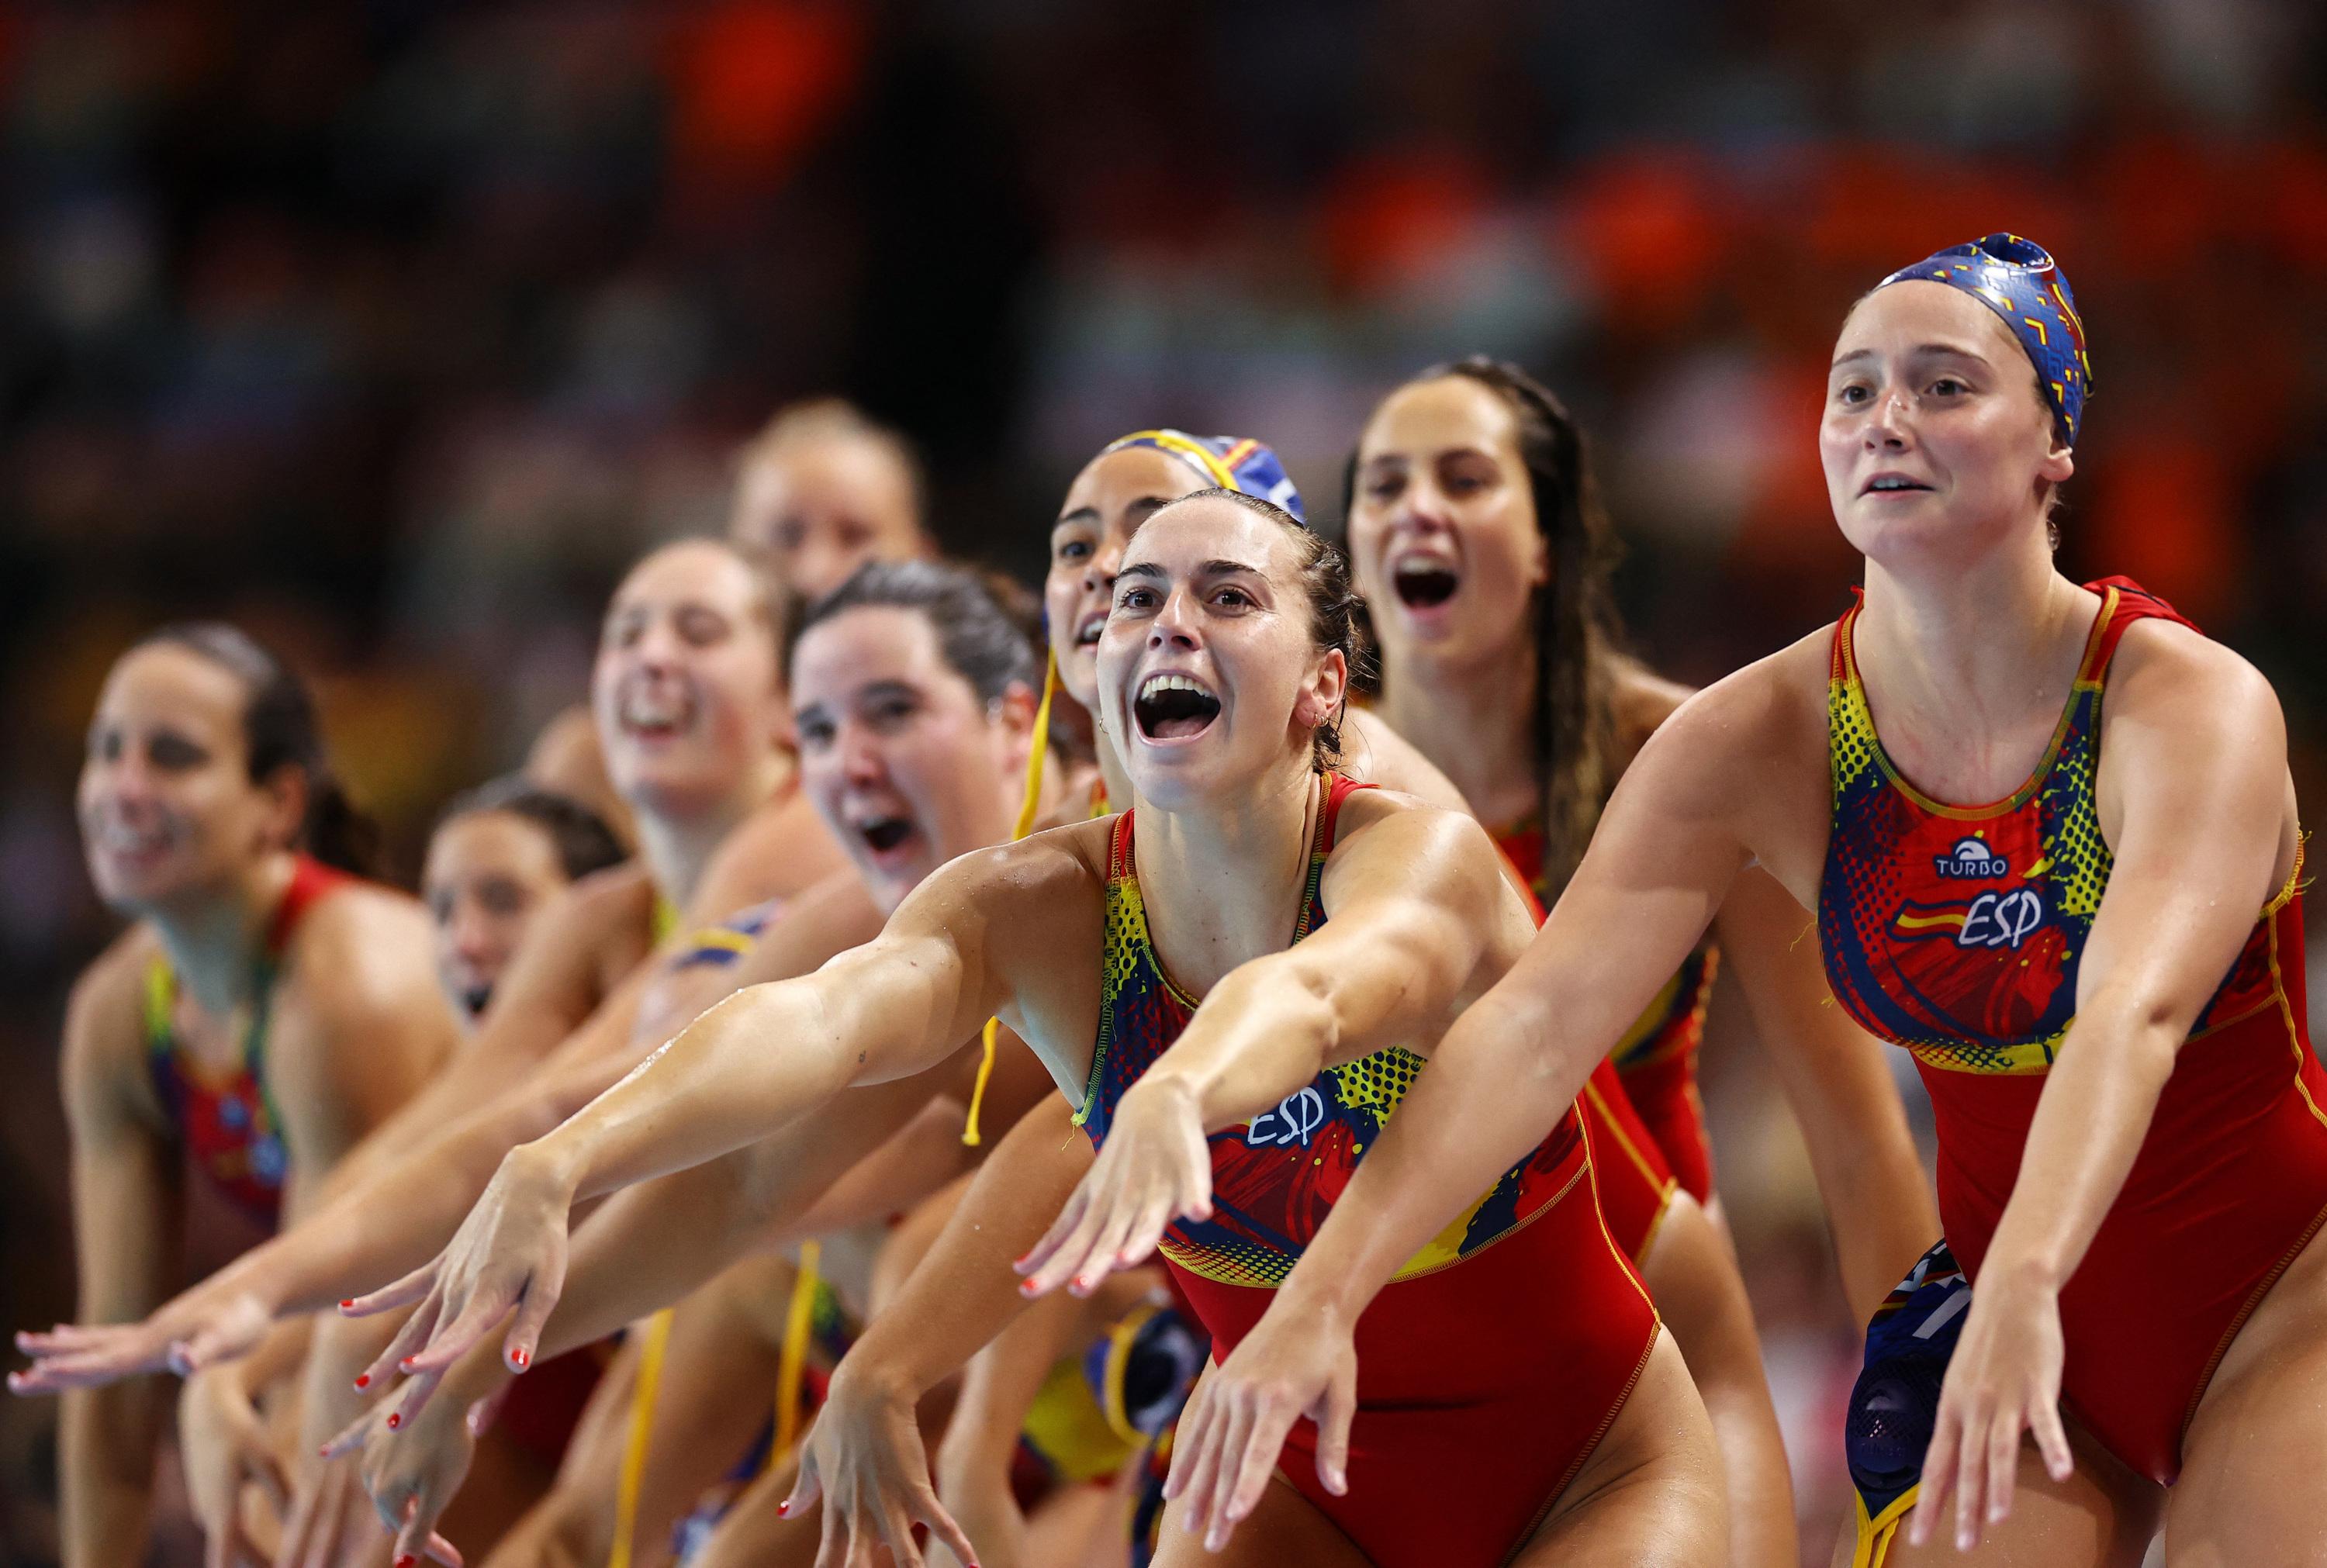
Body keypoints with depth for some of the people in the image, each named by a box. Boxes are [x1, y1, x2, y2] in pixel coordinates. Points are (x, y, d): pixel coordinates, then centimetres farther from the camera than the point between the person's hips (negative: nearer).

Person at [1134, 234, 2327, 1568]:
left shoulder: (2196, 704, -20)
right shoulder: (1754, 743, -9)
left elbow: (2132, 1015, -38)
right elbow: (1537, 1022, -17)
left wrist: (2022, 1291, -56)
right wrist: (1321, 1298, -31)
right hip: (2000, 1282, 4)